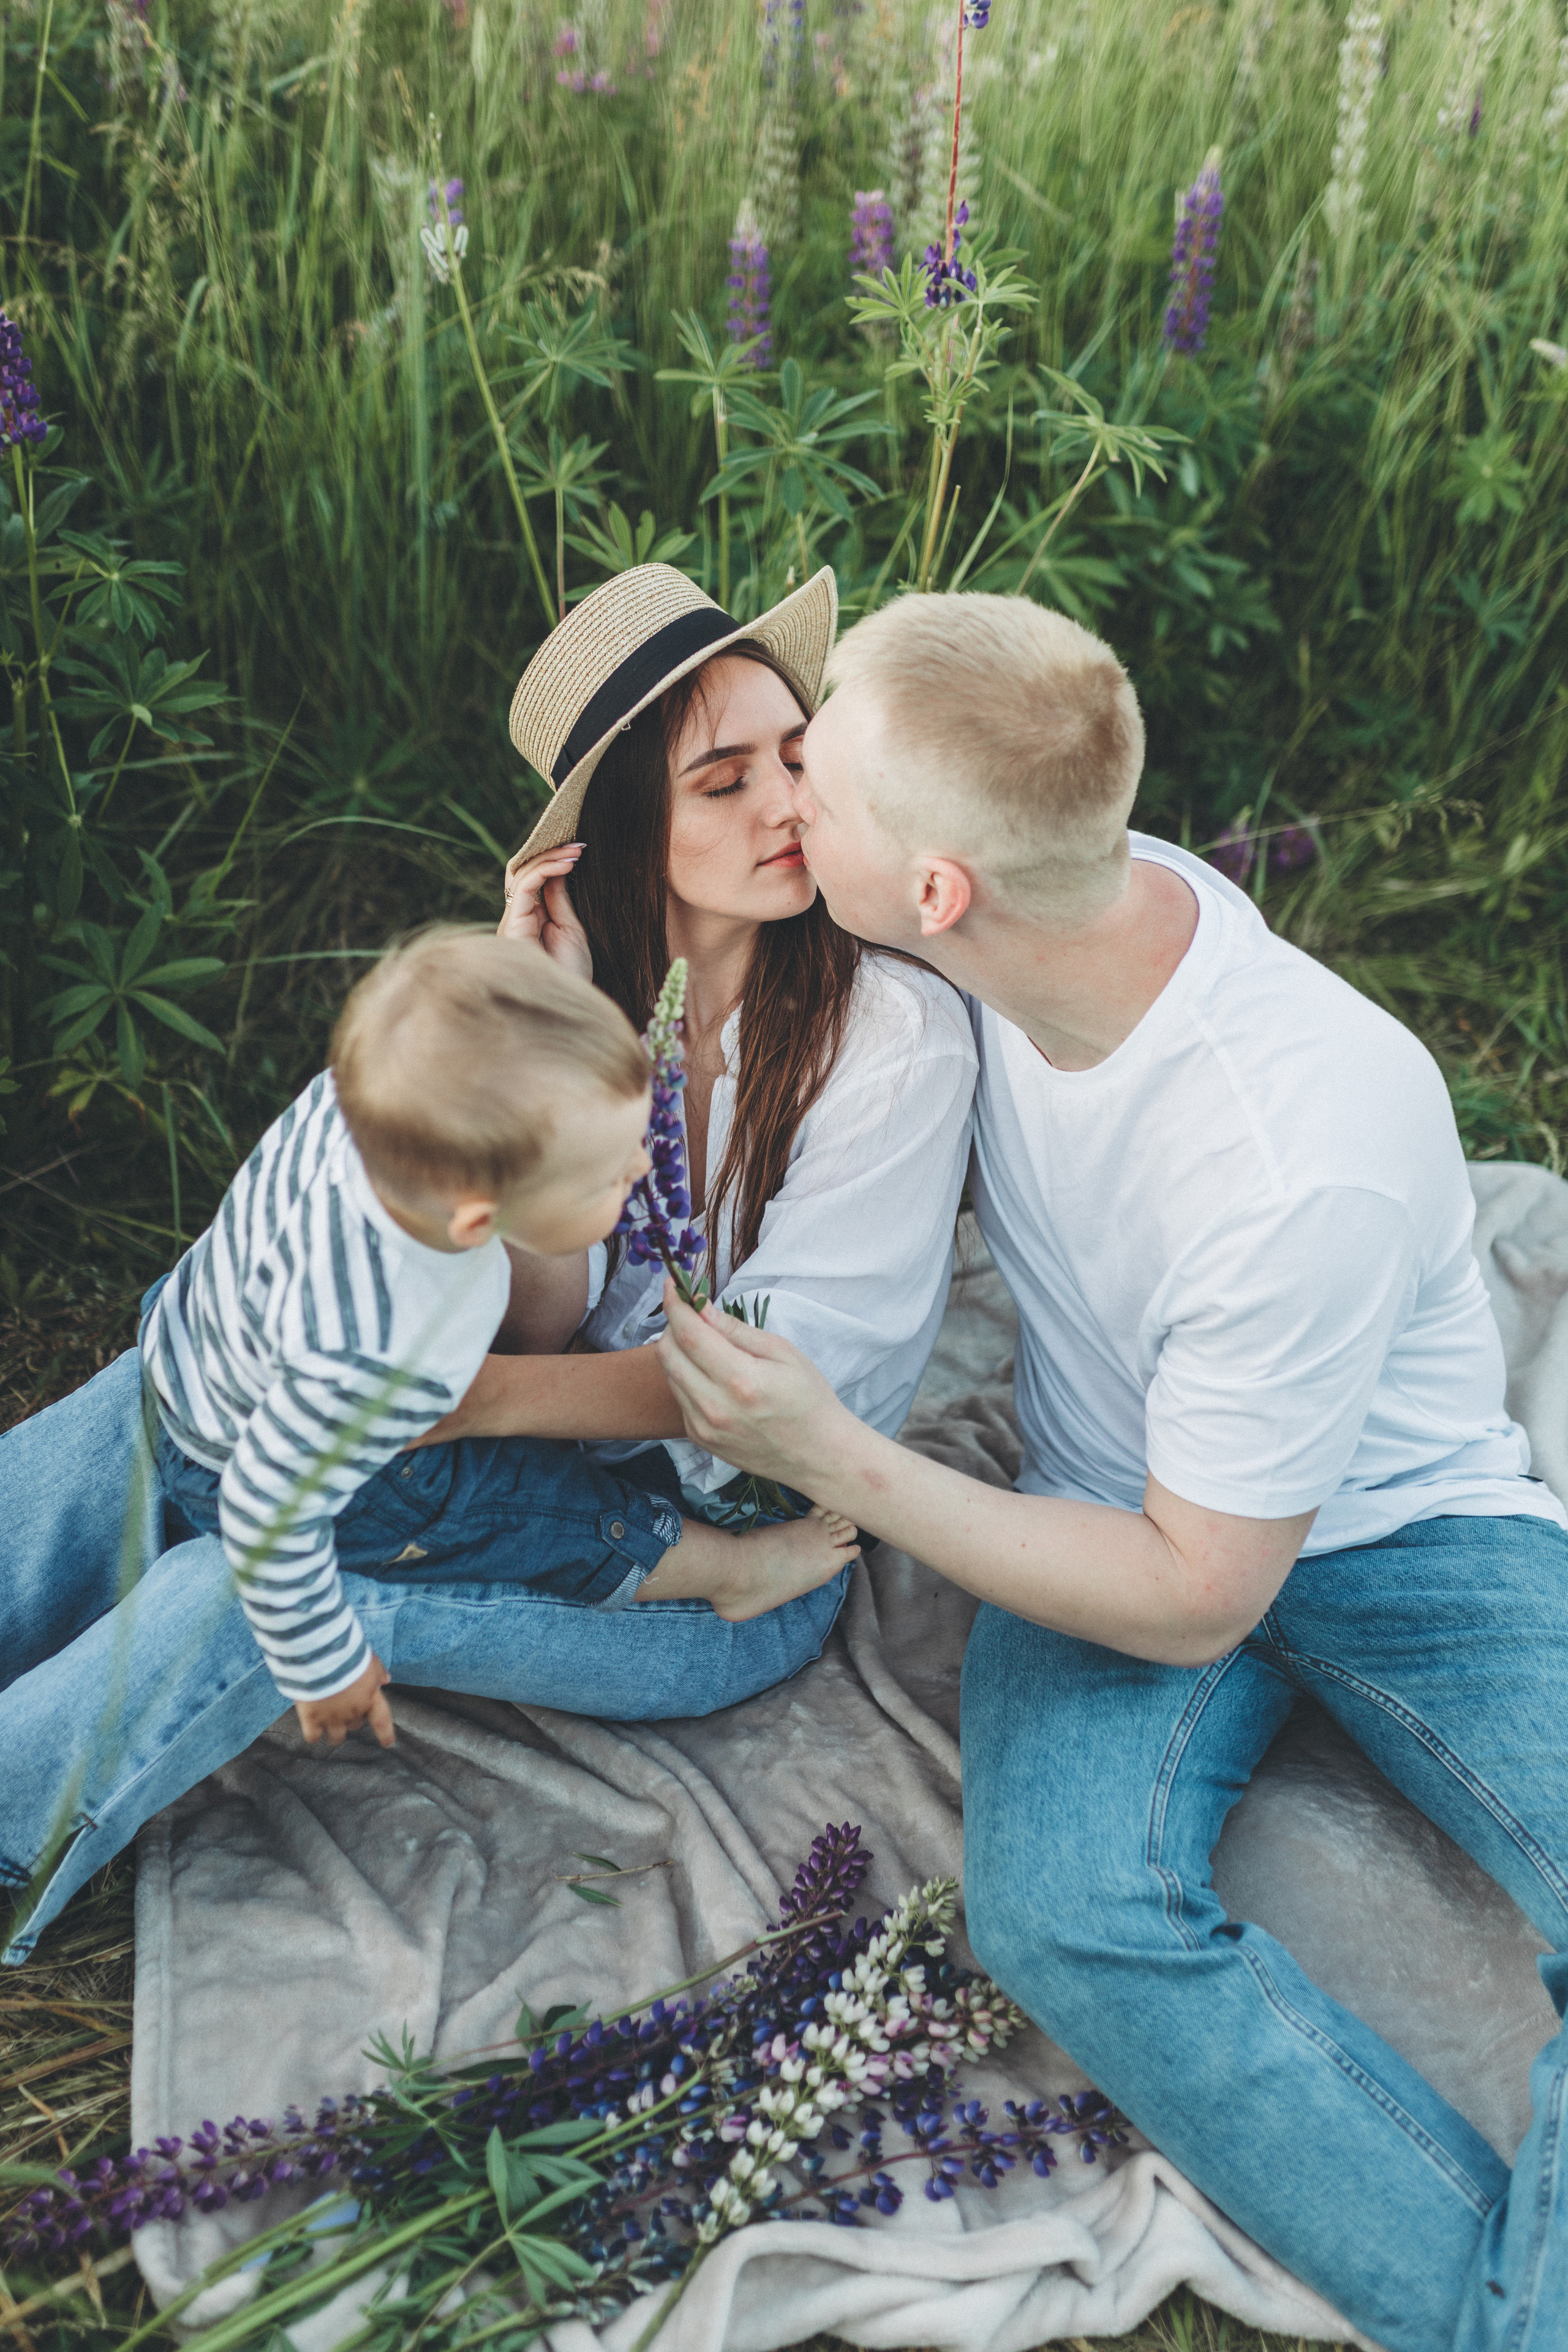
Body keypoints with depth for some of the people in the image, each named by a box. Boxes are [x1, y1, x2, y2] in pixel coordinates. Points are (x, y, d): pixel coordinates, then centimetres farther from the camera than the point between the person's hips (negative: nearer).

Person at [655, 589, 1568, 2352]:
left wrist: (832, 1459, -24)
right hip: (1121, 1508, 4)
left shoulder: (1310, 1160, -34)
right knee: (1060, 1908, -25)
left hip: (1397, 1525, -3)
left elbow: (1194, 1600, -21)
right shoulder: (1034, 919, -16)